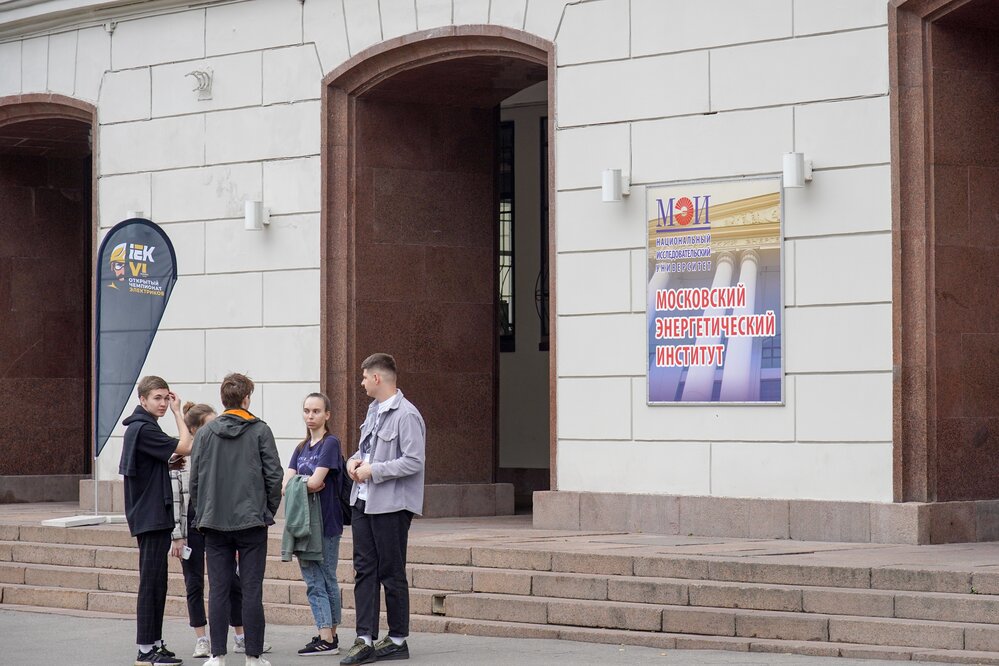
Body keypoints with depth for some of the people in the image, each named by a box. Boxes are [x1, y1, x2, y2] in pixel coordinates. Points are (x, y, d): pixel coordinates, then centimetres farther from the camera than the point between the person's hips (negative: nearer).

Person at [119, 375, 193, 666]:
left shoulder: (140, 427, 16)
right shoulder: (143, 429, -15)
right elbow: (186, 447, -18)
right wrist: (177, 411, -10)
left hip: (154, 516, 10)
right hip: (151, 517, -10)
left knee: (157, 584, 12)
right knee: (151, 583, -8)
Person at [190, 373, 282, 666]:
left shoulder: (205, 432, 4)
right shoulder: (260, 431, -2)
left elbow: (195, 478, 5)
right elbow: (274, 475, -3)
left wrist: (202, 513, 14)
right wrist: (268, 511, 9)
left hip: (215, 521, 2)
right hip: (251, 521, -2)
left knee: (218, 590, 5)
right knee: (251, 590, 2)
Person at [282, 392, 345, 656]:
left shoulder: (330, 444, -7)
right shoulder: (301, 448, 14)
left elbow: (316, 481, -18)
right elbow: (285, 485, 3)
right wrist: (308, 485, -14)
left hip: (326, 523, -7)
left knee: (325, 580, -2)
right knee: (313, 582, 6)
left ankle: (327, 638, 0)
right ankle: (328, 636, 10)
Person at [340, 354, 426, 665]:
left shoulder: (406, 415, -15)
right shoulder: (373, 409, 14)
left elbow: (414, 462, -21)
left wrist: (372, 471, -18)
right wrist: (355, 460, 5)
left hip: (391, 505, -9)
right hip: (363, 500, 9)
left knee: (391, 573, 1)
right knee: (364, 570, 5)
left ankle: (398, 640, 12)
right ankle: (365, 640, 7)